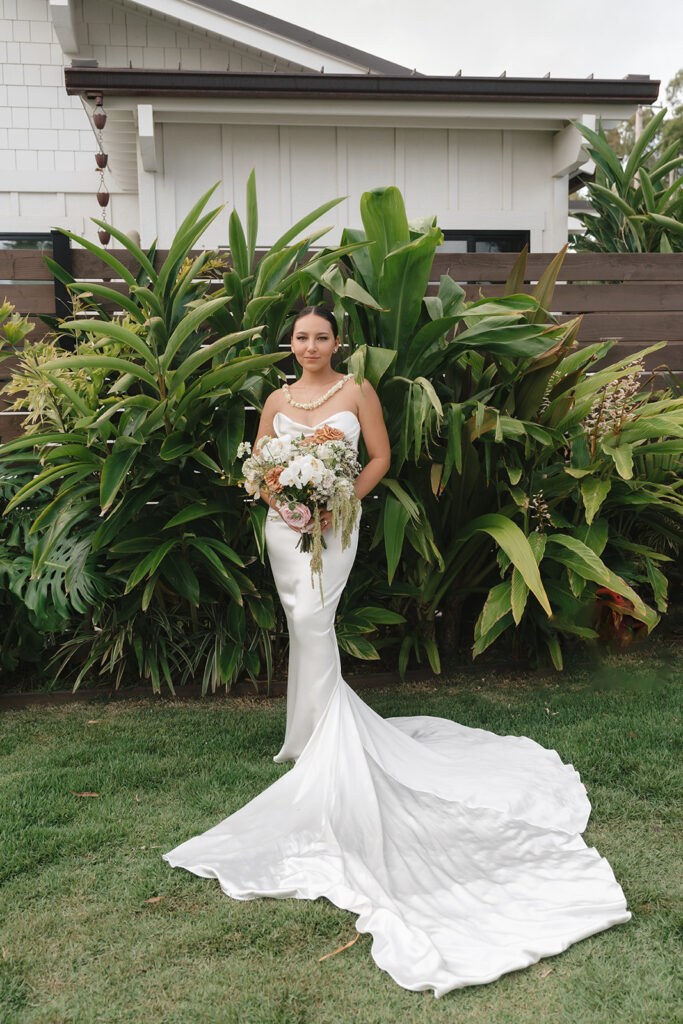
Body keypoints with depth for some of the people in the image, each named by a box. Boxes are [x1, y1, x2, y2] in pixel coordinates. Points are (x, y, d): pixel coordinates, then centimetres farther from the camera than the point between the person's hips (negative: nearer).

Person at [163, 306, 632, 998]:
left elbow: (380, 457, 2)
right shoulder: (277, 401, 12)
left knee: (311, 619, -15)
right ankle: (320, 735, 21)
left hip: (333, 524, -4)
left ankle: (315, 742, -3)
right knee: (306, 624, 6)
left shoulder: (357, 393, 3)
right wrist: (278, 497, -6)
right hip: (285, 524, 4)